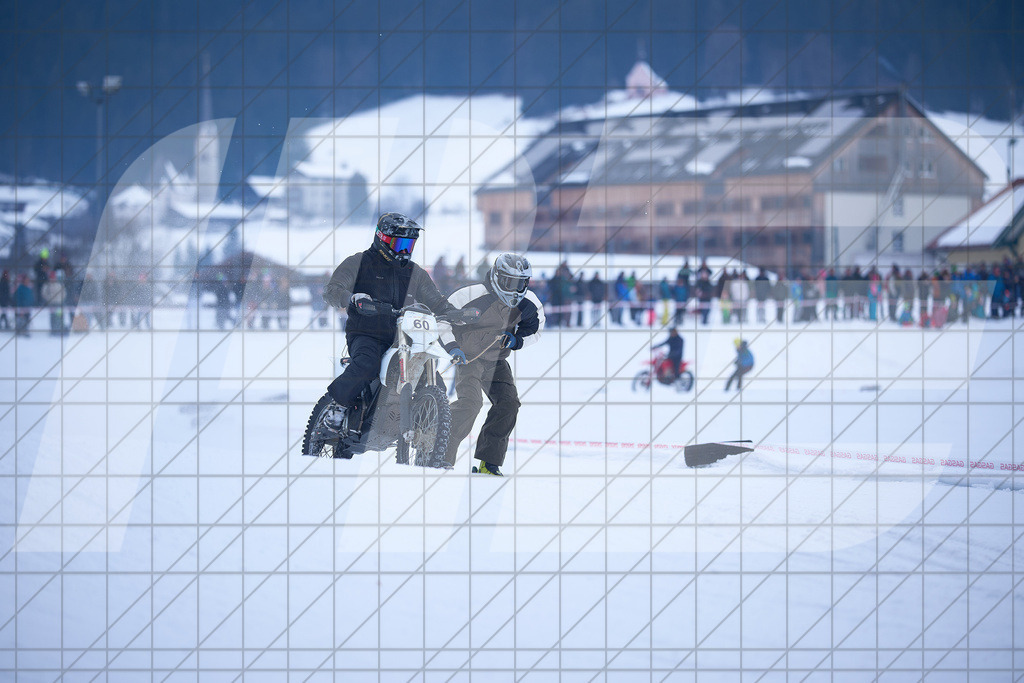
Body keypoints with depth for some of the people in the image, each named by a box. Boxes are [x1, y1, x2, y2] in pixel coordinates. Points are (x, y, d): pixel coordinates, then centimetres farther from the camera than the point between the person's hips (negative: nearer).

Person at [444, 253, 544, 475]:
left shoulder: (528, 305, -7)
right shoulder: (475, 295, -22)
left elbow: (534, 330, 11)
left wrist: (516, 340, -9)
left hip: (496, 362, 6)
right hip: (468, 355, -6)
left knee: (509, 403, -10)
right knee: (470, 402, -25)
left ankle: (489, 463, -4)